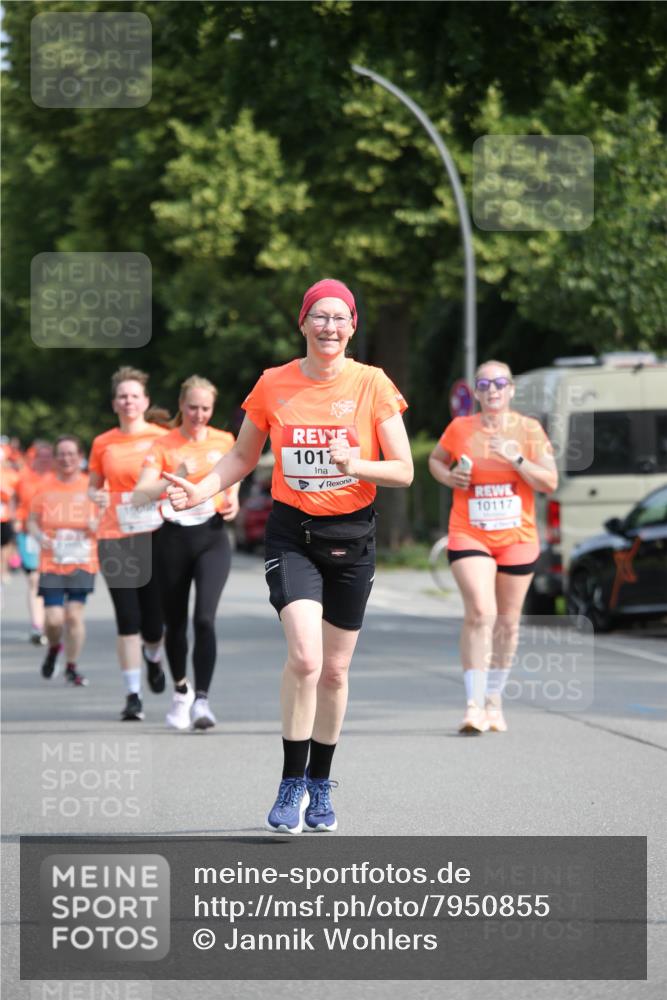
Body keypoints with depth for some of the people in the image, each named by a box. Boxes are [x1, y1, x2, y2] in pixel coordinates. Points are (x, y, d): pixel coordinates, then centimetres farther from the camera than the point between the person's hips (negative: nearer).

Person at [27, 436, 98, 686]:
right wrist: (39, 535, -11)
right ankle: (54, 648, 26)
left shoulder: (91, 486, 1)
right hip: (51, 562, 0)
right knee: (53, 618, -8)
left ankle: (72, 667, 11)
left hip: (82, 562, 0)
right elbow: (32, 520, 9)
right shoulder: (45, 486, 2)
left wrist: (96, 525, -14)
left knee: (74, 614, -7)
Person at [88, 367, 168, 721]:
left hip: (155, 535, -1)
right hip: (115, 538, 1)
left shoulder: (162, 438, 3)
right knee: (127, 620, -6)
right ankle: (132, 695, 0)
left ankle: (153, 656, 37)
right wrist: (97, 496, -5)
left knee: (154, 621, 0)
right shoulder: (102, 443, 8)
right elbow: (93, 486, 17)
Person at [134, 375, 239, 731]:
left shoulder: (224, 441, 5)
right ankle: (181, 691, 33)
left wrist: (233, 502, 2)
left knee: (205, 617, -17)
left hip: (212, 537, 0)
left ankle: (202, 699, -16)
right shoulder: (163, 445, -3)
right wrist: (175, 478, -30)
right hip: (174, 538, 0)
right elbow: (141, 494, -15)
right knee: (175, 622, 10)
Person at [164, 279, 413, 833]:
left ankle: (320, 786, 26)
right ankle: (291, 785, -8)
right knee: (305, 657, -19)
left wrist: (356, 465, -21)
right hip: (292, 533, -1)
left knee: (334, 669, 8)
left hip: (352, 537, 1)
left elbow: (404, 470, -3)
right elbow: (243, 456, 13)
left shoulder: (373, 384, -3)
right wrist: (203, 489, -4)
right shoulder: (274, 384, 1)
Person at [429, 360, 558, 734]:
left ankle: (494, 699, 27)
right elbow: (435, 460, 18)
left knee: (507, 620, 10)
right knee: (480, 611, -19)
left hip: (517, 538, 2)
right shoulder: (460, 429, 0)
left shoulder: (529, 430, 0)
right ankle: (475, 704, -19)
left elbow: (550, 482, -4)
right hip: (469, 535, -2)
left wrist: (515, 459, -18)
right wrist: (448, 476, -4)